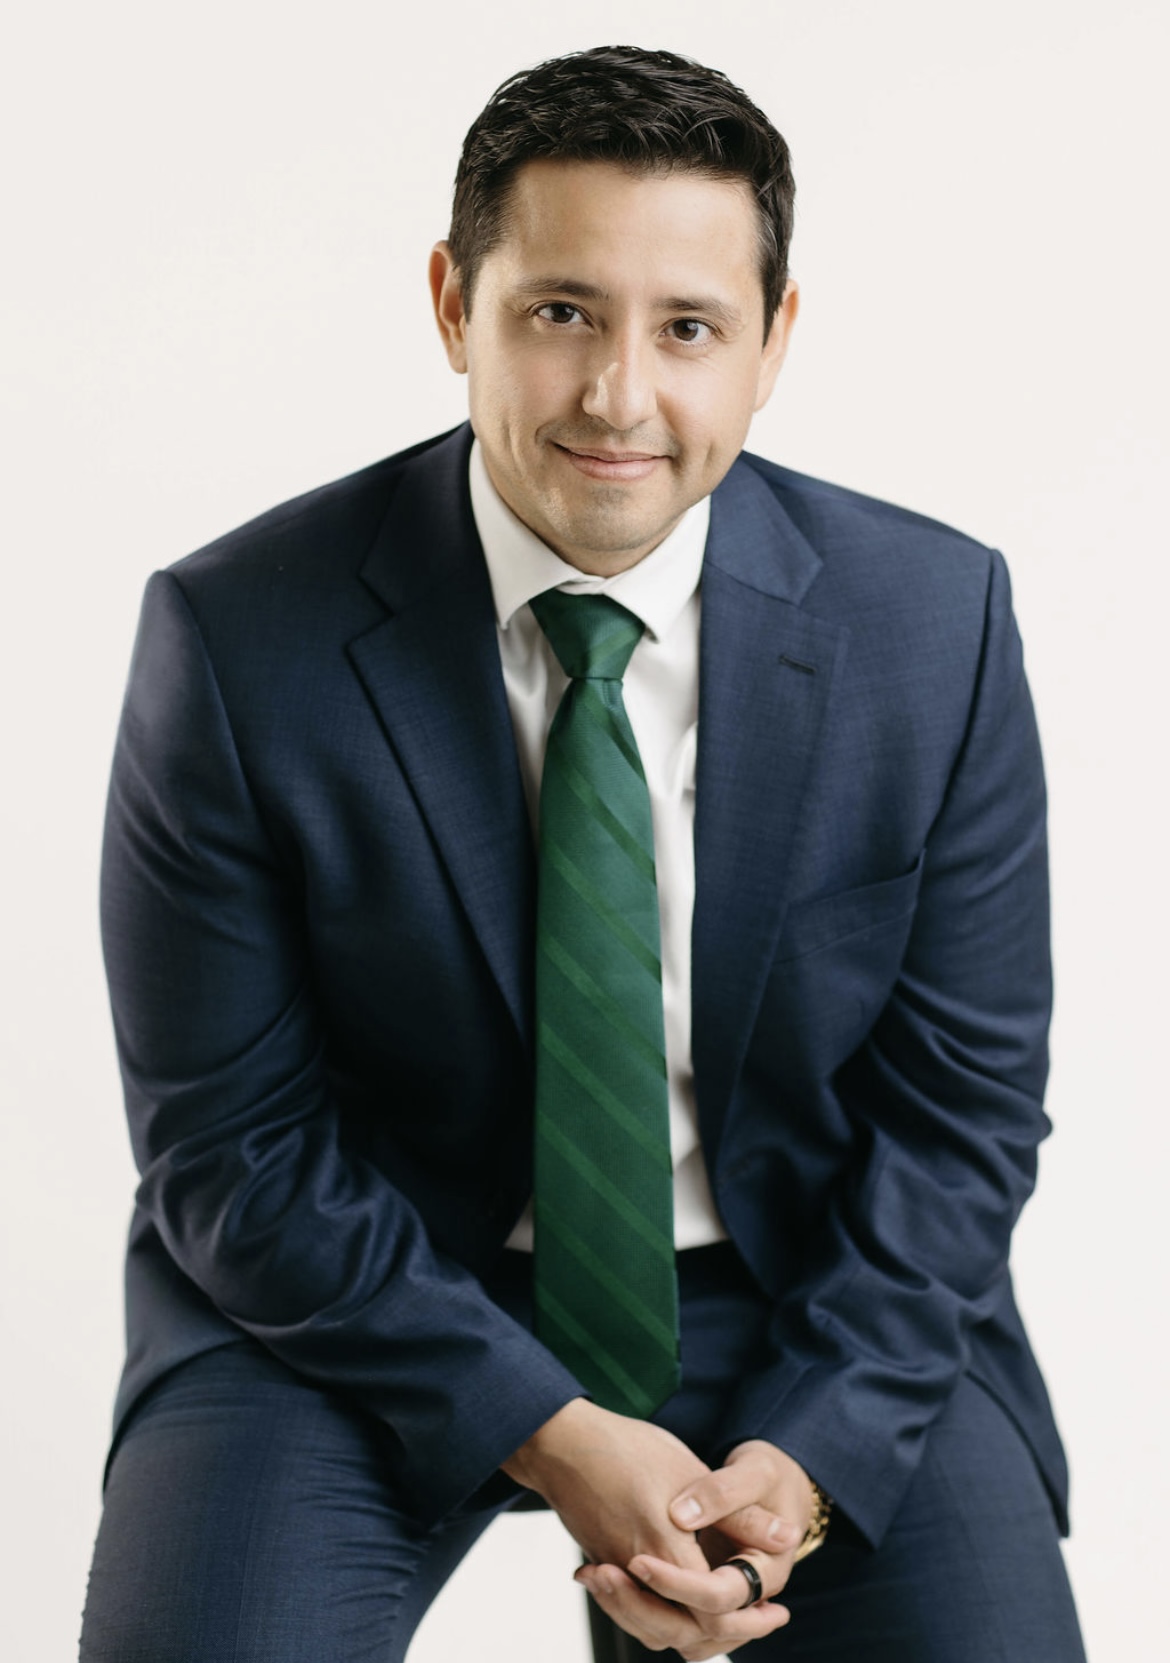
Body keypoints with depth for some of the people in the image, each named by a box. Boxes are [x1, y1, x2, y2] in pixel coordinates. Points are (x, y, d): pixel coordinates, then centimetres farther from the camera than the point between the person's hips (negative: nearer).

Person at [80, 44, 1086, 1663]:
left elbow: (959, 1104, -4)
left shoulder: (936, 622, -10)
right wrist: (549, 1436, -18)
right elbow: (234, 1146, -10)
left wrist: (807, 1455, -15)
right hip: (367, 1297, -1)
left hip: (801, 1293, 2)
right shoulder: (241, 638, -15)